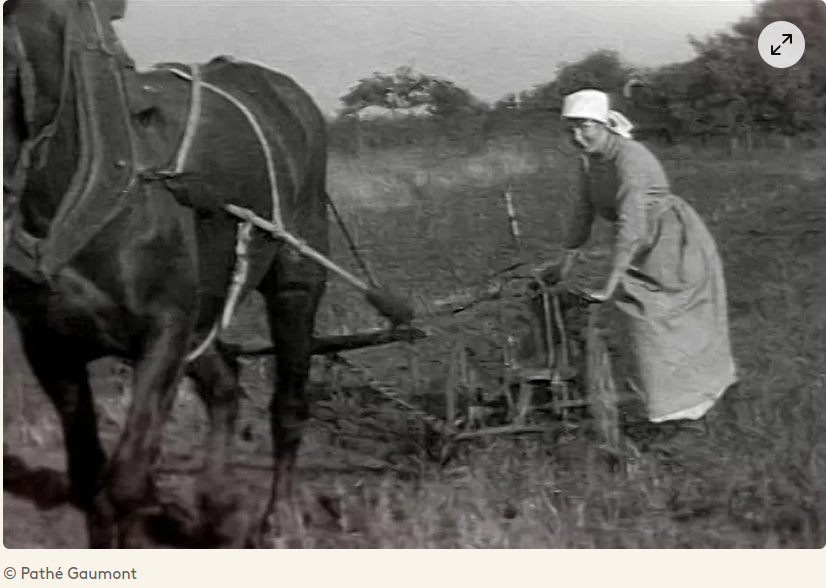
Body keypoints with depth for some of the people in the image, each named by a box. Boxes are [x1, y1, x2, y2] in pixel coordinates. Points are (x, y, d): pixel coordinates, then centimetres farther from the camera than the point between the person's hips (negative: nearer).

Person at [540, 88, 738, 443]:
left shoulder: (630, 158, -29)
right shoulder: (589, 159, -2)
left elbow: (630, 225, -35)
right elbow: (584, 211, 10)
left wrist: (610, 286, -37)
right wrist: (565, 265, 14)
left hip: (675, 242, -8)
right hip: (646, 250, 8)